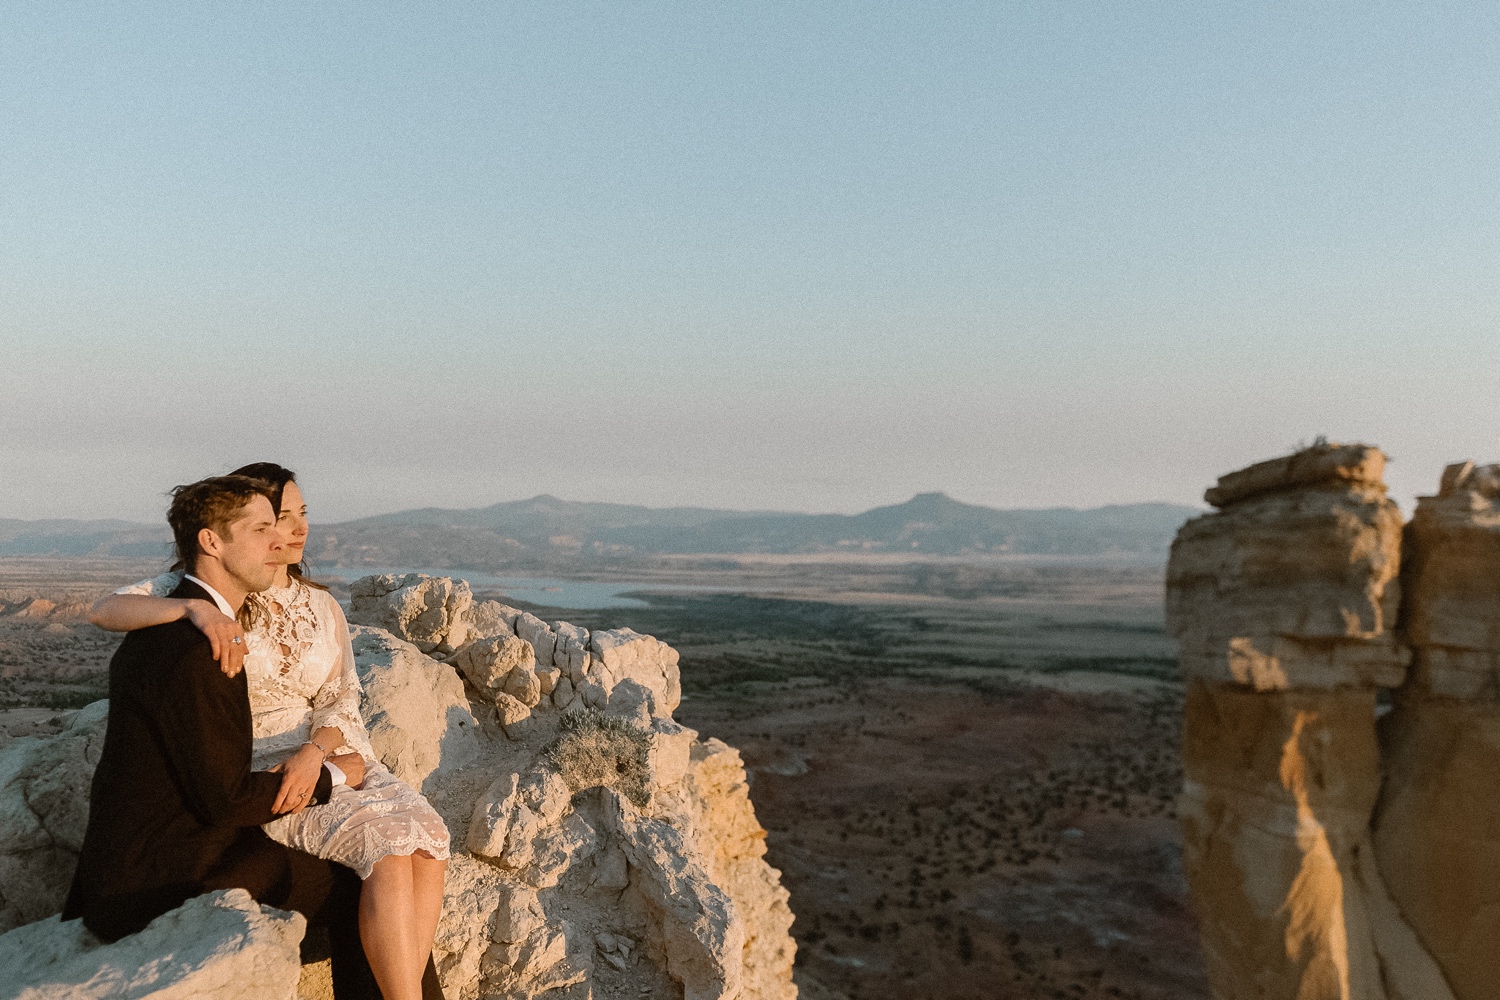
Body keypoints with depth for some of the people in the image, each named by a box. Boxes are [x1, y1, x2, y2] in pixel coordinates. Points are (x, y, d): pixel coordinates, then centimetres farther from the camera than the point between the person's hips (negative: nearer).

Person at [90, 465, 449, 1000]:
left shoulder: (322, 607, 11)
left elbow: (343, 700, 4)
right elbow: (105, 611, -16)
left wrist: (313, 752, -18)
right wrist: (196, 608, -35)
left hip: (332, 753, 5)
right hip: (259, 772, -4)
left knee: (426, 836, -22)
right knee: (387, 848, -27)